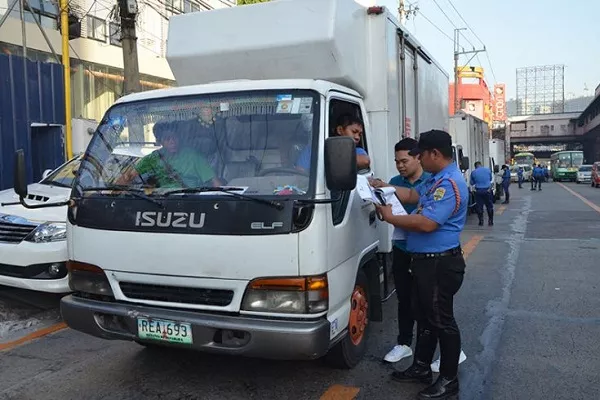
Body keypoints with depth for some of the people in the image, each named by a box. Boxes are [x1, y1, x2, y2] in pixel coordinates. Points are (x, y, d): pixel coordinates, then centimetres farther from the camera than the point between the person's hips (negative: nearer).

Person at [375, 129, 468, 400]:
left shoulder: (449, 183, -22)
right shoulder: (437, 179, 12)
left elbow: (427, 223, -28)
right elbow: (412, 196, 24)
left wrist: (390, 217, -16)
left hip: (440, 264, -11)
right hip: (426, 261, 11)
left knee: (442, 321, 2)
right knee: (424, 317, 20)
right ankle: (421, 367, 34)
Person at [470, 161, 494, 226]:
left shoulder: (473, 172, -2)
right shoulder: (488, 169, 2)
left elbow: (472, 183, 7)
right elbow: (490, 178, 18)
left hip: (478, 191, -1)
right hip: (487, 190, 1)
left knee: (479, 207, 7)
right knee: (489, 206, 10)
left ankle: (481, 221, 7)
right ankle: (490, 221, 14)